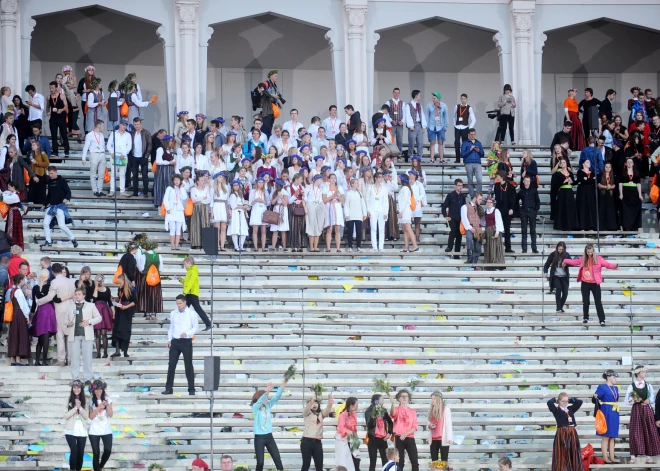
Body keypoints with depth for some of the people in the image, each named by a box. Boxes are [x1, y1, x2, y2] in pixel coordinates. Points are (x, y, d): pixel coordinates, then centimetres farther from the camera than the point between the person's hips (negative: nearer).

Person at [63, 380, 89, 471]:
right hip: (71, 430, -3)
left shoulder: (84, 401, 7)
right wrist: (75, 407, -14)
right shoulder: (68, 400, 0)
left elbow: (86, 416, 2)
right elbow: (66, 416, -6)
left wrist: (80, 407, -12)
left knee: (80, 453, 4)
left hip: (82, 431, 3)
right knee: (74, 451, -14)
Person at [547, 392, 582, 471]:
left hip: (572, 433, 5)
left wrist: (571, 400, 14)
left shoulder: (571, 409, 12)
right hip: (562, 433, -5)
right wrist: (555, 400, 1)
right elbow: (549, 403, -18)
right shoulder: (556, 410, -2)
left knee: (573, 452, 10)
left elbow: (579, 402, 15)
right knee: (562, 453, -2)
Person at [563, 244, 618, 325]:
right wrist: (566, 261, 32)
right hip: (585, 283, 3)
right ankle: (585, 318, 27)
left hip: (595, 284, -3)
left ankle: (602, 320, -5)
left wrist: (614, 266, -32)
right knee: (585, 302, 10)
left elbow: (607, 264, -14)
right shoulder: (583, 259, 6)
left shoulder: (598, 258, -6)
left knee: (598, 302, -5)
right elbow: (575, 262, 23)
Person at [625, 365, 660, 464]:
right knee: (635, 433, -6)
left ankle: (649, 457, 4)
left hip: (647, 410, 3)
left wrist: (649, 400, -10)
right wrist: (634, 400, -17)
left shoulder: (648, 385, 7)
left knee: (649, 432, 0)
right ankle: (633, 457, -3)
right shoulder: (631, 386, 0)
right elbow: (627, 401, 1)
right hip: (636, 410, -3)